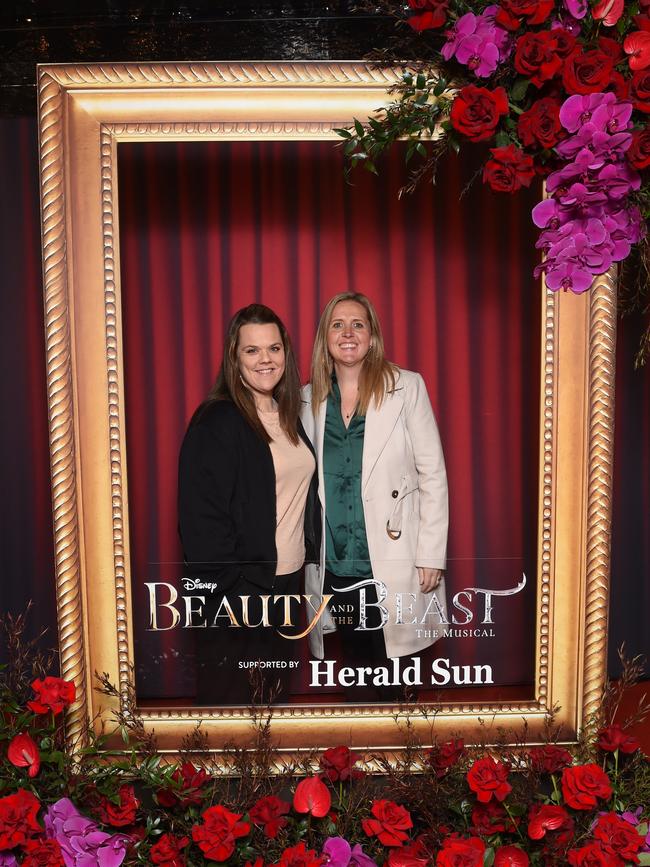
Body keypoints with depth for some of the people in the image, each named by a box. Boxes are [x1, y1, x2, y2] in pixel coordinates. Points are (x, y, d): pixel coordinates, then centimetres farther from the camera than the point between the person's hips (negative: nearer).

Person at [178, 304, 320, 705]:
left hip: (288, 582, 7)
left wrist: (311, 557, 10)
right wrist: (228, 590, -19)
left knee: (274, 689, 19)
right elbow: (202, 517, -19)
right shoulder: (216, 423, -15)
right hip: (237, 594, -7)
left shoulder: (288, 416, 9)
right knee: (230, 698, 6)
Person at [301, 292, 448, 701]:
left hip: (392, 561, -3)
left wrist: (432, 555, -8)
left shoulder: (407, 387, -3)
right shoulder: (309, 399, 7)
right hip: (335, 564, 3)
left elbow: (433, 473, -4)